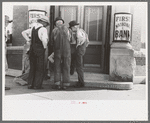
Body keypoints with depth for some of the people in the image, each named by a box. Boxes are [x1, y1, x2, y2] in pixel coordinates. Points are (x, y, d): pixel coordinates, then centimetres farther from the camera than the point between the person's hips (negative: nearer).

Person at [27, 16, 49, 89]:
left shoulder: (33, 28, 11)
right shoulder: (43, 29, -11)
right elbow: (44, 39, -22)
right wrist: (45, 47, -6)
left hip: (32, 48, 7)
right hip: (40, 50, -7)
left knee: (32, 67, 13)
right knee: (40, 68, 3)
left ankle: (30, 84, 15)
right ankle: (37, 85, 4)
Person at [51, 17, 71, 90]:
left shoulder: (54, 30, -3)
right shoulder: (66, 29, -2)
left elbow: (52, 43, 4)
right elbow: (69, 39, 9)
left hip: (57, 51, 0)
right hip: (66, 50, 0)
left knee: (57, 68, 8)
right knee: (66, 67, 6)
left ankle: (57, 83, 3)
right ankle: (65, 84, 7)